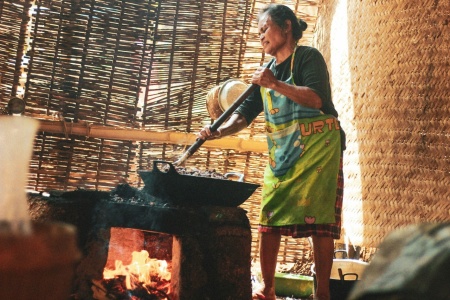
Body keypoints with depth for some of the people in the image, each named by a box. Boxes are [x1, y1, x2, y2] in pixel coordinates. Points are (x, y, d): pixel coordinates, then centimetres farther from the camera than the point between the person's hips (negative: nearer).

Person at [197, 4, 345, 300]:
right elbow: (246, 113, 9)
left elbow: (317, 99, -19)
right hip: (281, 153, 7)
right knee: (269, 219, -1)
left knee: (318, 219, -11)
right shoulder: (266, 71, 16)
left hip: (316, 146, -6)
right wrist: (220, 131, -9)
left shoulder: (308, 57, -3)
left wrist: (276, 85, -23)